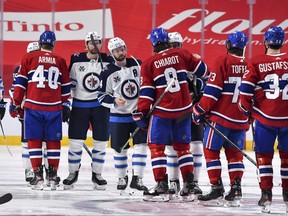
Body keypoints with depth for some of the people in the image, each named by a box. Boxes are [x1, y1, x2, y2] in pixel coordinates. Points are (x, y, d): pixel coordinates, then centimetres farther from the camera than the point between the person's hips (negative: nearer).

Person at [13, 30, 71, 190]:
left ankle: (38, 175, -1)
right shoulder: (60, 61, 9)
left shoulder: (29, 58, 3)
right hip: (54, 108, 1)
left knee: (34, 140, 5)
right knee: (53, 141, 9)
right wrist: (66, 106, 26)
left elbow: (20, 82, 1)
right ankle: (53, 176, 9)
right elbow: (66, 88, 14)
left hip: (33, 106, -1)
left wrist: (17, 104, 8)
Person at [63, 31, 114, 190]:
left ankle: (97, 174, 16)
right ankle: (73, 173, 13)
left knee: (101, 142, 4)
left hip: (101, 106, 1)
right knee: (75, 141, 0)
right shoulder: (76, 60, -2)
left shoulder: (107, 60, 1)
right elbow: (70, 83, 4)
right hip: (79, 105, -1)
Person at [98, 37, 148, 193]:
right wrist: (114, 101, -22)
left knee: (141, 145, -7)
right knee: (119, 148, 3)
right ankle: (122, 178, 21)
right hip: (119, 116, -2)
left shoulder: (137, 64, 1)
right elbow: (102, 96, -5)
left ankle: (137, 179, -4)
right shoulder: (107, 73, -8)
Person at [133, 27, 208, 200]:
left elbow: (146, 92, -6)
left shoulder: (149, 64, -4)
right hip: (184, 108, 3)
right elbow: (201, 69, 9)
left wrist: (141, 113, -1)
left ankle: (161, 184, -4)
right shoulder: (182, 54, 1)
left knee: (156, 146, 5)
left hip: (162, 110, -3)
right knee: (183, 146, 14)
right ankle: (189, 182, 9)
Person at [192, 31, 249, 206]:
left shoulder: (223, 61, -9)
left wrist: (200, 110, -4)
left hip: (220, 116, -5)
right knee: (235, 153, 13)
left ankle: (216, 189, -2)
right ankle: (236, 190, 5)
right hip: (241, 119, 5)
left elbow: (213, 90, -12)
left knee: (211, 151, 4)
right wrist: (250, 117, 26)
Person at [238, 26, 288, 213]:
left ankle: (266, 194, 1)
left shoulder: (256, 62, -6)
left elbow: (246, 90, -6)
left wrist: (247, 110, 8)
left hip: (265, 118, -2)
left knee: (264, 155, 8)